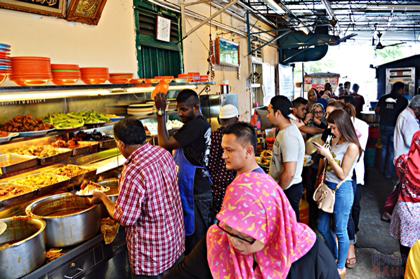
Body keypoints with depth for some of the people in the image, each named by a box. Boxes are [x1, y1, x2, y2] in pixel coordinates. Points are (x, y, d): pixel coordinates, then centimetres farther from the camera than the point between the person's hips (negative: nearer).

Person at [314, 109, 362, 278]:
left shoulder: (352, 146, -17)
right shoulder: (335, 141, 5)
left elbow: (342, 175, -17)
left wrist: (328, 155, -21)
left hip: (341, 190, -8)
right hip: (328, 187, 8)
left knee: (340, 230, 8)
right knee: (322, 227, 18)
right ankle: (333, 256, 42)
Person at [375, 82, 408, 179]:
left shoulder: (383, 98, 2)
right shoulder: (403, 100, -6)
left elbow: (376, 110, 7)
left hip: (383, 126, 3)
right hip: (394, 127, -3)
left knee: (384, 147, 21)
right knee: (392, 150, 7)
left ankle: (383, 168, 31)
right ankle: (388, 173, 14)